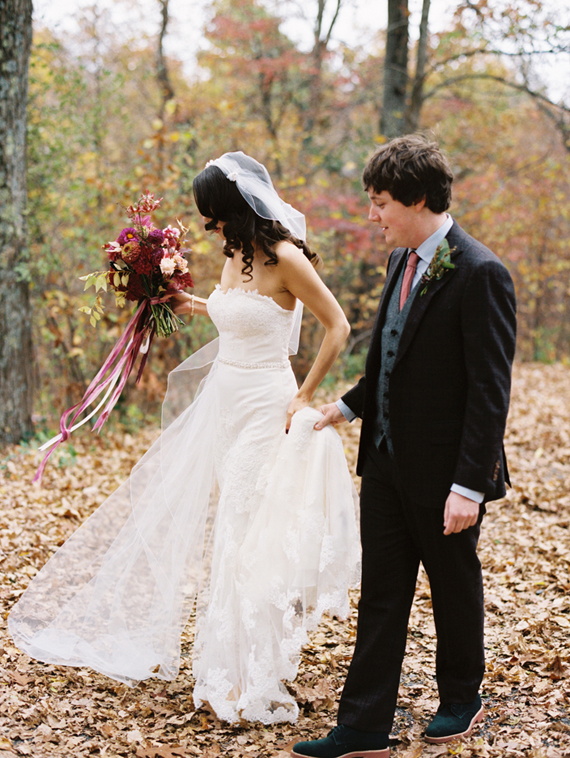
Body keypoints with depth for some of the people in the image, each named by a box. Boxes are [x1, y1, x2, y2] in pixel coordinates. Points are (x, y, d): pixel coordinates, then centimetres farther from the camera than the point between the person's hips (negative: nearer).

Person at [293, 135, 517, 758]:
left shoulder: (479, 274, -18)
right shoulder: (402, 261, 8)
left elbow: (489, 391, -21)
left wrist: (470, 484, -23)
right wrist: (347, 405, 16)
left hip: (445, 472, -7)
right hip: (387, 460, 7)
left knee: (454, 588, 14)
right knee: (380, 594, 9)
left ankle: (461, 700, 36)